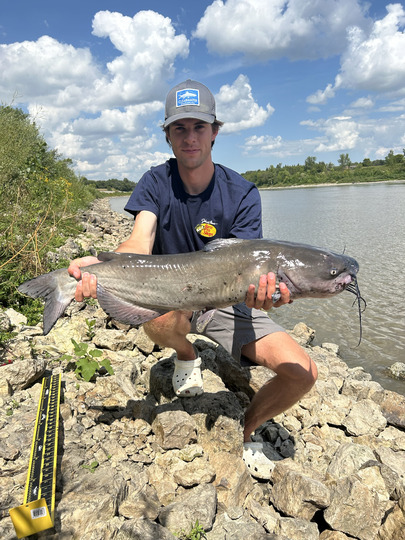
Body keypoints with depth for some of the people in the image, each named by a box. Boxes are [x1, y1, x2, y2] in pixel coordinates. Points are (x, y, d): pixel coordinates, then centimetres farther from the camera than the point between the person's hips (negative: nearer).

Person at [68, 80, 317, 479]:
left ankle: (246, 429, 16)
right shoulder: (156, 183, -7)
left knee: (303, 373, -18)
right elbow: (140, 243, -23)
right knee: (156, 317, -38)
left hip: (225, 301, 0)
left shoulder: (242, 194, -11)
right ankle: (186, 356, 3)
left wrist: (256, 288, -46)